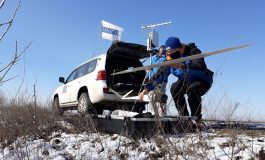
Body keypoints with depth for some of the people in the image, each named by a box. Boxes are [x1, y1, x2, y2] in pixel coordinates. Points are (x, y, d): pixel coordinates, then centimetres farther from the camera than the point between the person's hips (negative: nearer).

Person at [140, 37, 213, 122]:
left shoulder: (192, 51, -23)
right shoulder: (169, 59, -9)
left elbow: (201, 66, -40)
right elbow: (158, 75, -11)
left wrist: (182, 66, -53)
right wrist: (146, 89, -21)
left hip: (202, 81, -5)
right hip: (186, 81, 5)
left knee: (192, 90, -35)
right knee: (174, 88, -24)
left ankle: (196, 117, -17)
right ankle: (183, 115, -11)